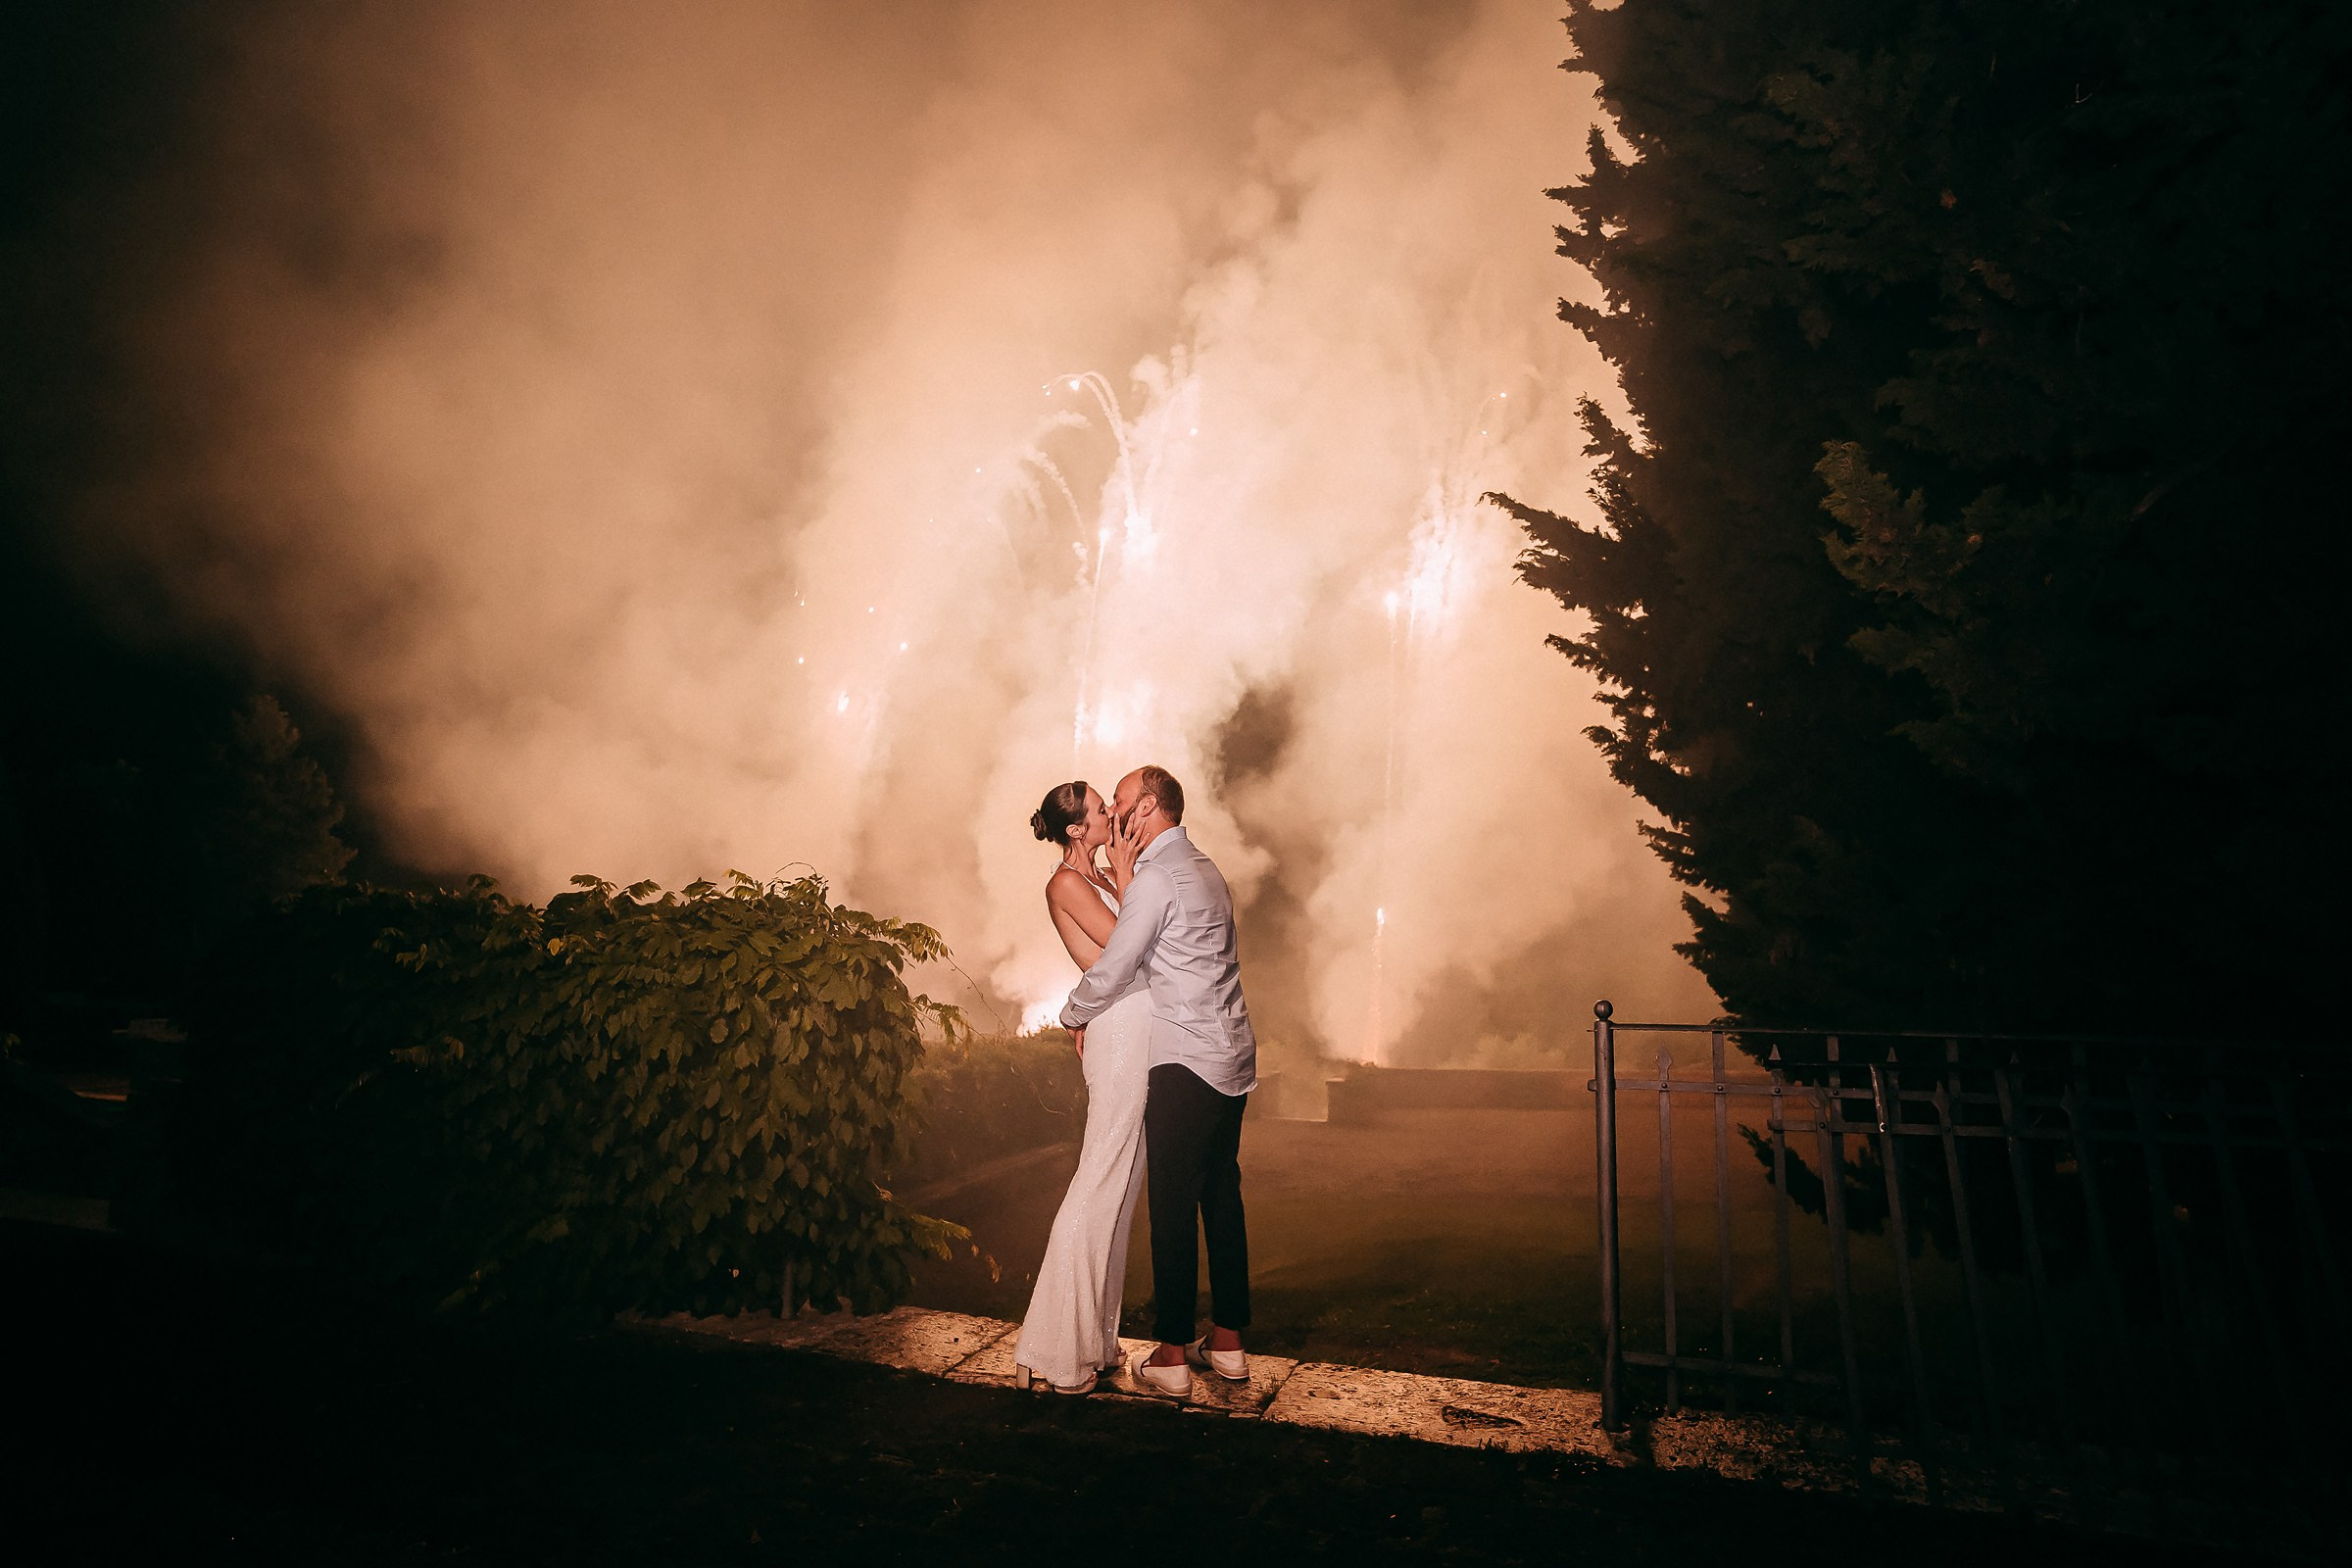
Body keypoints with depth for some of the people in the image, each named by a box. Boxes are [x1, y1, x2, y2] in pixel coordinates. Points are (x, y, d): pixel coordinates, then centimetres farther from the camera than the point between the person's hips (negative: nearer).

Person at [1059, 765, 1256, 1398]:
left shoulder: (1156, 876, -13)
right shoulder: (1203, 868, 16)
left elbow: (1113, 967, -10)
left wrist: (1074, 1015, 6)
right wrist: (1125, 874, 12)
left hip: (1185, 1062, -9)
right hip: (1232, 1059, 9)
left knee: (1174, 1207, -1)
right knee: (1221, 1197, 14)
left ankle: (1171, 1357, 8)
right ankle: (1227, 1343, 23)